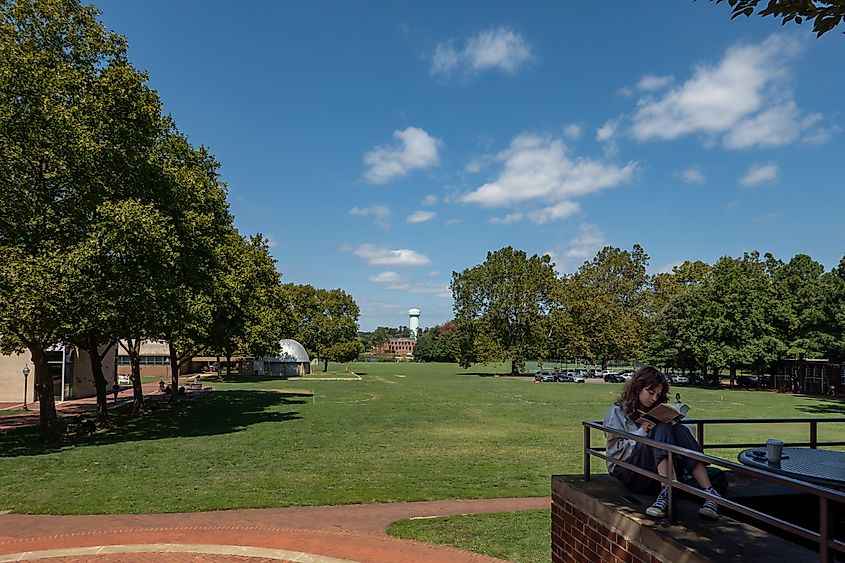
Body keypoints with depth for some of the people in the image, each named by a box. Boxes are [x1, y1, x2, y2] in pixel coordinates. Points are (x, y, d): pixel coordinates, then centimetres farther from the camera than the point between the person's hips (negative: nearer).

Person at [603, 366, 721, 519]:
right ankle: (666, 492, -47)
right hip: (631, 474, -5)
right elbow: (615, 450, -4)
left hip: (662, 472, 5)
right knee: (663, 430, -26)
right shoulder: (617, 412, 6)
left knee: (680, 430, -21)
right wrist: (641, 433, -14)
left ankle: (708, 492, -39)